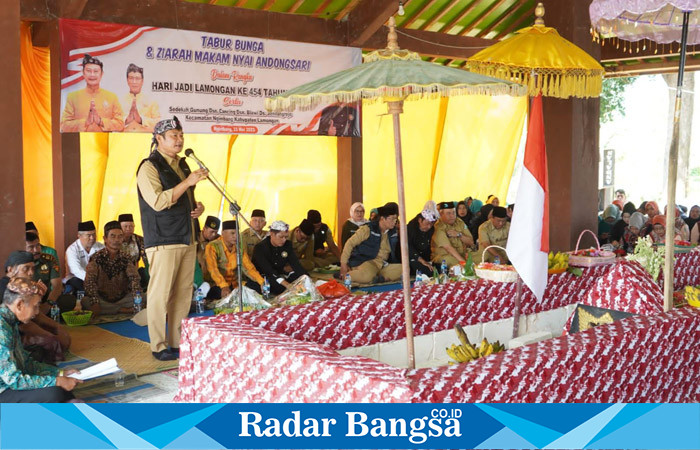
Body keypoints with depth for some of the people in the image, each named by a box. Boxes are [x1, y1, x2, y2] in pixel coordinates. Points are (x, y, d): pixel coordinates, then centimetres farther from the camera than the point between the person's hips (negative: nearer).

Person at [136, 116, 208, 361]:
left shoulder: (182, 165, 18)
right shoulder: (149, 167, -8)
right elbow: (158, 201, -21)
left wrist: (198, 206, 8)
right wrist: (187, 182, -22)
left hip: (187, 238, 8)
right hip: (163, 241, -8)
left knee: (183, 293, 9)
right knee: (160, 294, -4)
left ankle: (178, 343, 18)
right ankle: (158, 347, 5)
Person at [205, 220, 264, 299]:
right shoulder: (212, 247, -11)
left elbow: (249, 267, 4)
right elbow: (213, 269, -25)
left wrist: (262, 282, -13)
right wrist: (224, 286, -41)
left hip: (235, 284, 5)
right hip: (218, 285, -5)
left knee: (256, 287, -15)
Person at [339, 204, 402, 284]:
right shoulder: (368, 229, -5)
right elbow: (350, 243, -4)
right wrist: (343, 264, -7)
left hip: (382, 266, 6)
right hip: (364, 262, -6)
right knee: (367, 276, -40)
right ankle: (344, 275, -14)